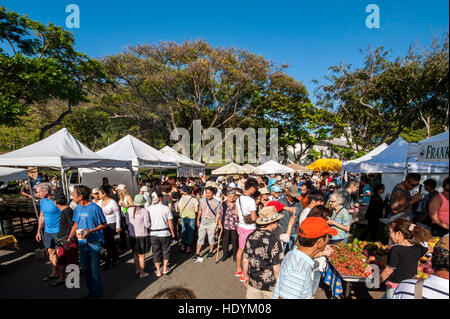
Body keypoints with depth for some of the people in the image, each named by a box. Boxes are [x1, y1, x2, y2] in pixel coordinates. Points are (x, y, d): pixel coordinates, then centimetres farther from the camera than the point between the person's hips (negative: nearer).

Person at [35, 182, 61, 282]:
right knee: (51, 252, 15)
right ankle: (54, 273, 30)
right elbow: (41, 216, 17)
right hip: (47, 231, 7)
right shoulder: (42, 201, 6)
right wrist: (38, 231, 18)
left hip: (58, 231, -7)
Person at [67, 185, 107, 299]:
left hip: (94, 243, -7)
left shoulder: (95, 208, -16)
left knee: (94, 270, 0)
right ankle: (91, 290, 35)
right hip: (82, 243, 7)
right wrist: (69, 238, 10)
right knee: (85, 269, 17)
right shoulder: (78, 208, 5)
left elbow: (104, 224, -11)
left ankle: (97, 294, 17)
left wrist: (90, 231, -21)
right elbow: (76, 224, 16)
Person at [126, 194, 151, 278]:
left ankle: (137, 270, 37)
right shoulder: (145, 211, -18)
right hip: (142, 235, -5)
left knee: (135, 254, 21)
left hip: (132, 235, 5)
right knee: (141, 255, 8)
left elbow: (127, 222, 5)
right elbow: (147, 225, -15)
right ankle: (142, 273, 18)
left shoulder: (129, 210, -5)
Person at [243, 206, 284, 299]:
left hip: (253, 282, 4)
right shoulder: (274, 240, -22)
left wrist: (246, 276, 16)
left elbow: (245, 261, 0)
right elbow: (276, 268, -19)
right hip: (270, 285, -4)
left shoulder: (251, 236, -7)